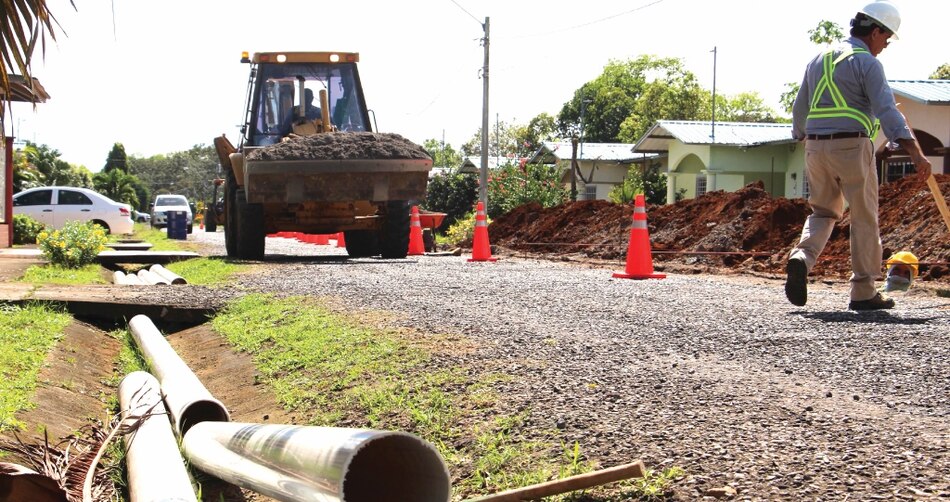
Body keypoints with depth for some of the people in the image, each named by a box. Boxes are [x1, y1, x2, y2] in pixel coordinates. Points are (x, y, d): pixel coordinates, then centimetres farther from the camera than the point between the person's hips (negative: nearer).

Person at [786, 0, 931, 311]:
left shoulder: (819, 59, 15)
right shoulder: (867, 63, -7)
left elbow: (799, 109, 22)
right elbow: (887, 111, -19)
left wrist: (803, 139, 38)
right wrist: (915, 153, -25)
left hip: (816, 146, 6)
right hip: (852, 146, -6)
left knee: (823, 211, 17)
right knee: (864, 218, 3)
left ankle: (802, 257, -11)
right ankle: (863, 293, 6)